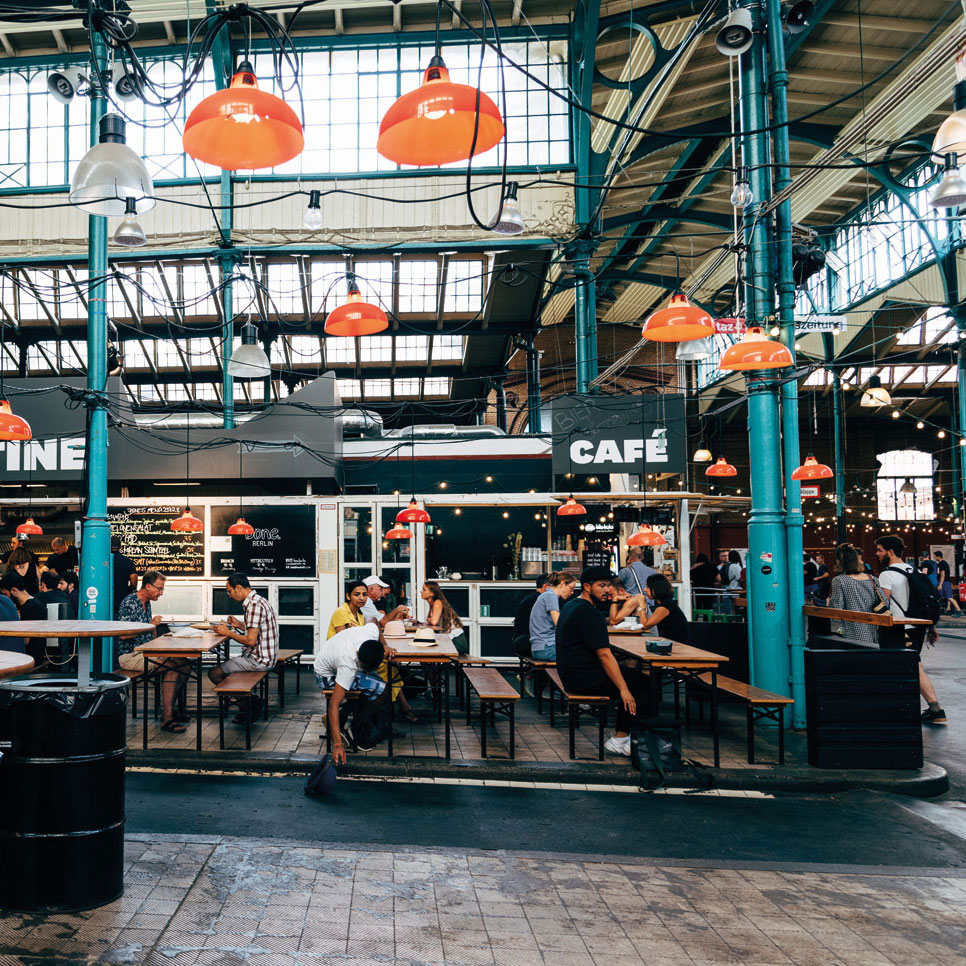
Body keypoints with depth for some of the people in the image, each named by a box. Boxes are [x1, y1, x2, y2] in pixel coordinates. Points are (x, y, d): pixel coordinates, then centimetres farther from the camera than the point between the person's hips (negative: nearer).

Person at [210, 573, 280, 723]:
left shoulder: (254, 605, -20)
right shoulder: (257, 601, 12)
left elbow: (251, 640, -24)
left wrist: (228, 632, -12)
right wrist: (239, 625, 13)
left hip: (259, 660, -11)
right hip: (265, 657, 11)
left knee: (215, 674, -6)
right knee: (224, 665, 25)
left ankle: (248, 702, 6)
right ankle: (251, 702, 16)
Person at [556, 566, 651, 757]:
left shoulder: (572, 606, 15)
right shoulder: (589, 612, -18)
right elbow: (604, 655, -21)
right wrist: (623, 690, -18)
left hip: (571, 674, 10)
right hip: (584, 678, -10)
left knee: (629, 675, 16)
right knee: (638, 686, -7)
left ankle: (621, 738, 13)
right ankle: (620, 740, -3)